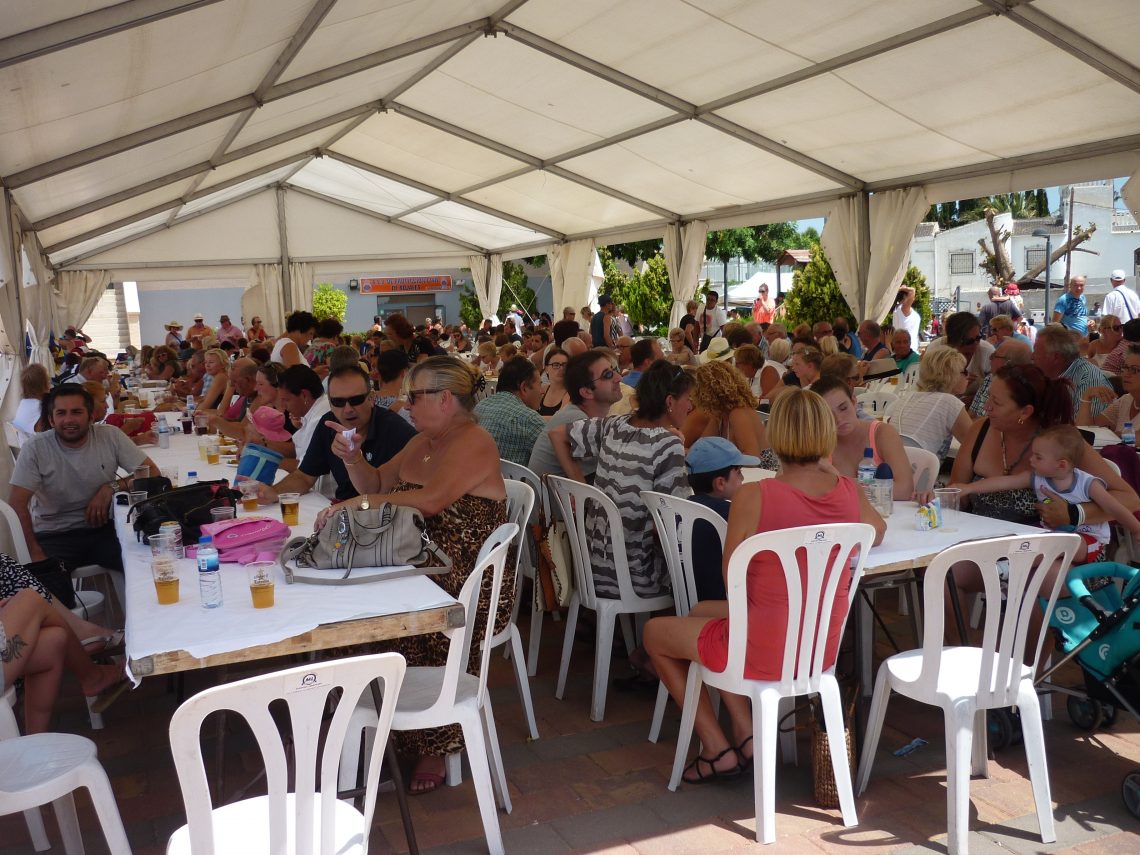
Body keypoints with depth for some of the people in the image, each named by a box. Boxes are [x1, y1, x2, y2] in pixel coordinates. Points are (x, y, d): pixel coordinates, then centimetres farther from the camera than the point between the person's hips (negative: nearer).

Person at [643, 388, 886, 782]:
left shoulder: (753, 496, -22)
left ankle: (718, 749, 22)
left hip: (766, 653, -6)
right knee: (702, 611, 30)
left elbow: (731, 576, -10)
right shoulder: (850, 492, -6)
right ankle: (745, 734, 27)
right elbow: (879, 531, 18)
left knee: (655, 632, 20)